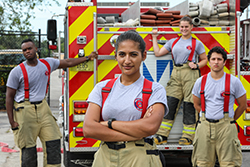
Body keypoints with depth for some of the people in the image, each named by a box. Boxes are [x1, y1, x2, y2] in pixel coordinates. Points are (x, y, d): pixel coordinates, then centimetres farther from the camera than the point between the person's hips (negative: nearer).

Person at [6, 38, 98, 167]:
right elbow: (9, 96, -4)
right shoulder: (17, 71, -6)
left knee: (53, 143, -1)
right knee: (28, 150, -2)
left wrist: (88, 58, 23)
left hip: (42, 108, 4)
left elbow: (68, 62, 21)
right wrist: (12, 122, -8)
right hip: (24, 111, -4)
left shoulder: (47, 63, 6)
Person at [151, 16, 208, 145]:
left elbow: (204, 60, 12)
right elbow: (158, 53, 13)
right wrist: (154, 38, 16)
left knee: (189, 105, -3)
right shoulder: (173, 42, 16)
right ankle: (162, 136, -2)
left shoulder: (197, 43, 7)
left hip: (190, 75, -3)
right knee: (170, 104, -3)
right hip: (176, 75, 3)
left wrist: (196, 65, -7)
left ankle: (188, 136, 4)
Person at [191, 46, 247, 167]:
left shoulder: (234, 82, 0)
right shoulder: (200, 82, 7)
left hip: (225, 128, -2)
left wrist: (230, 120, 11)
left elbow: (243, 105, 9)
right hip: (205, 126, 2)